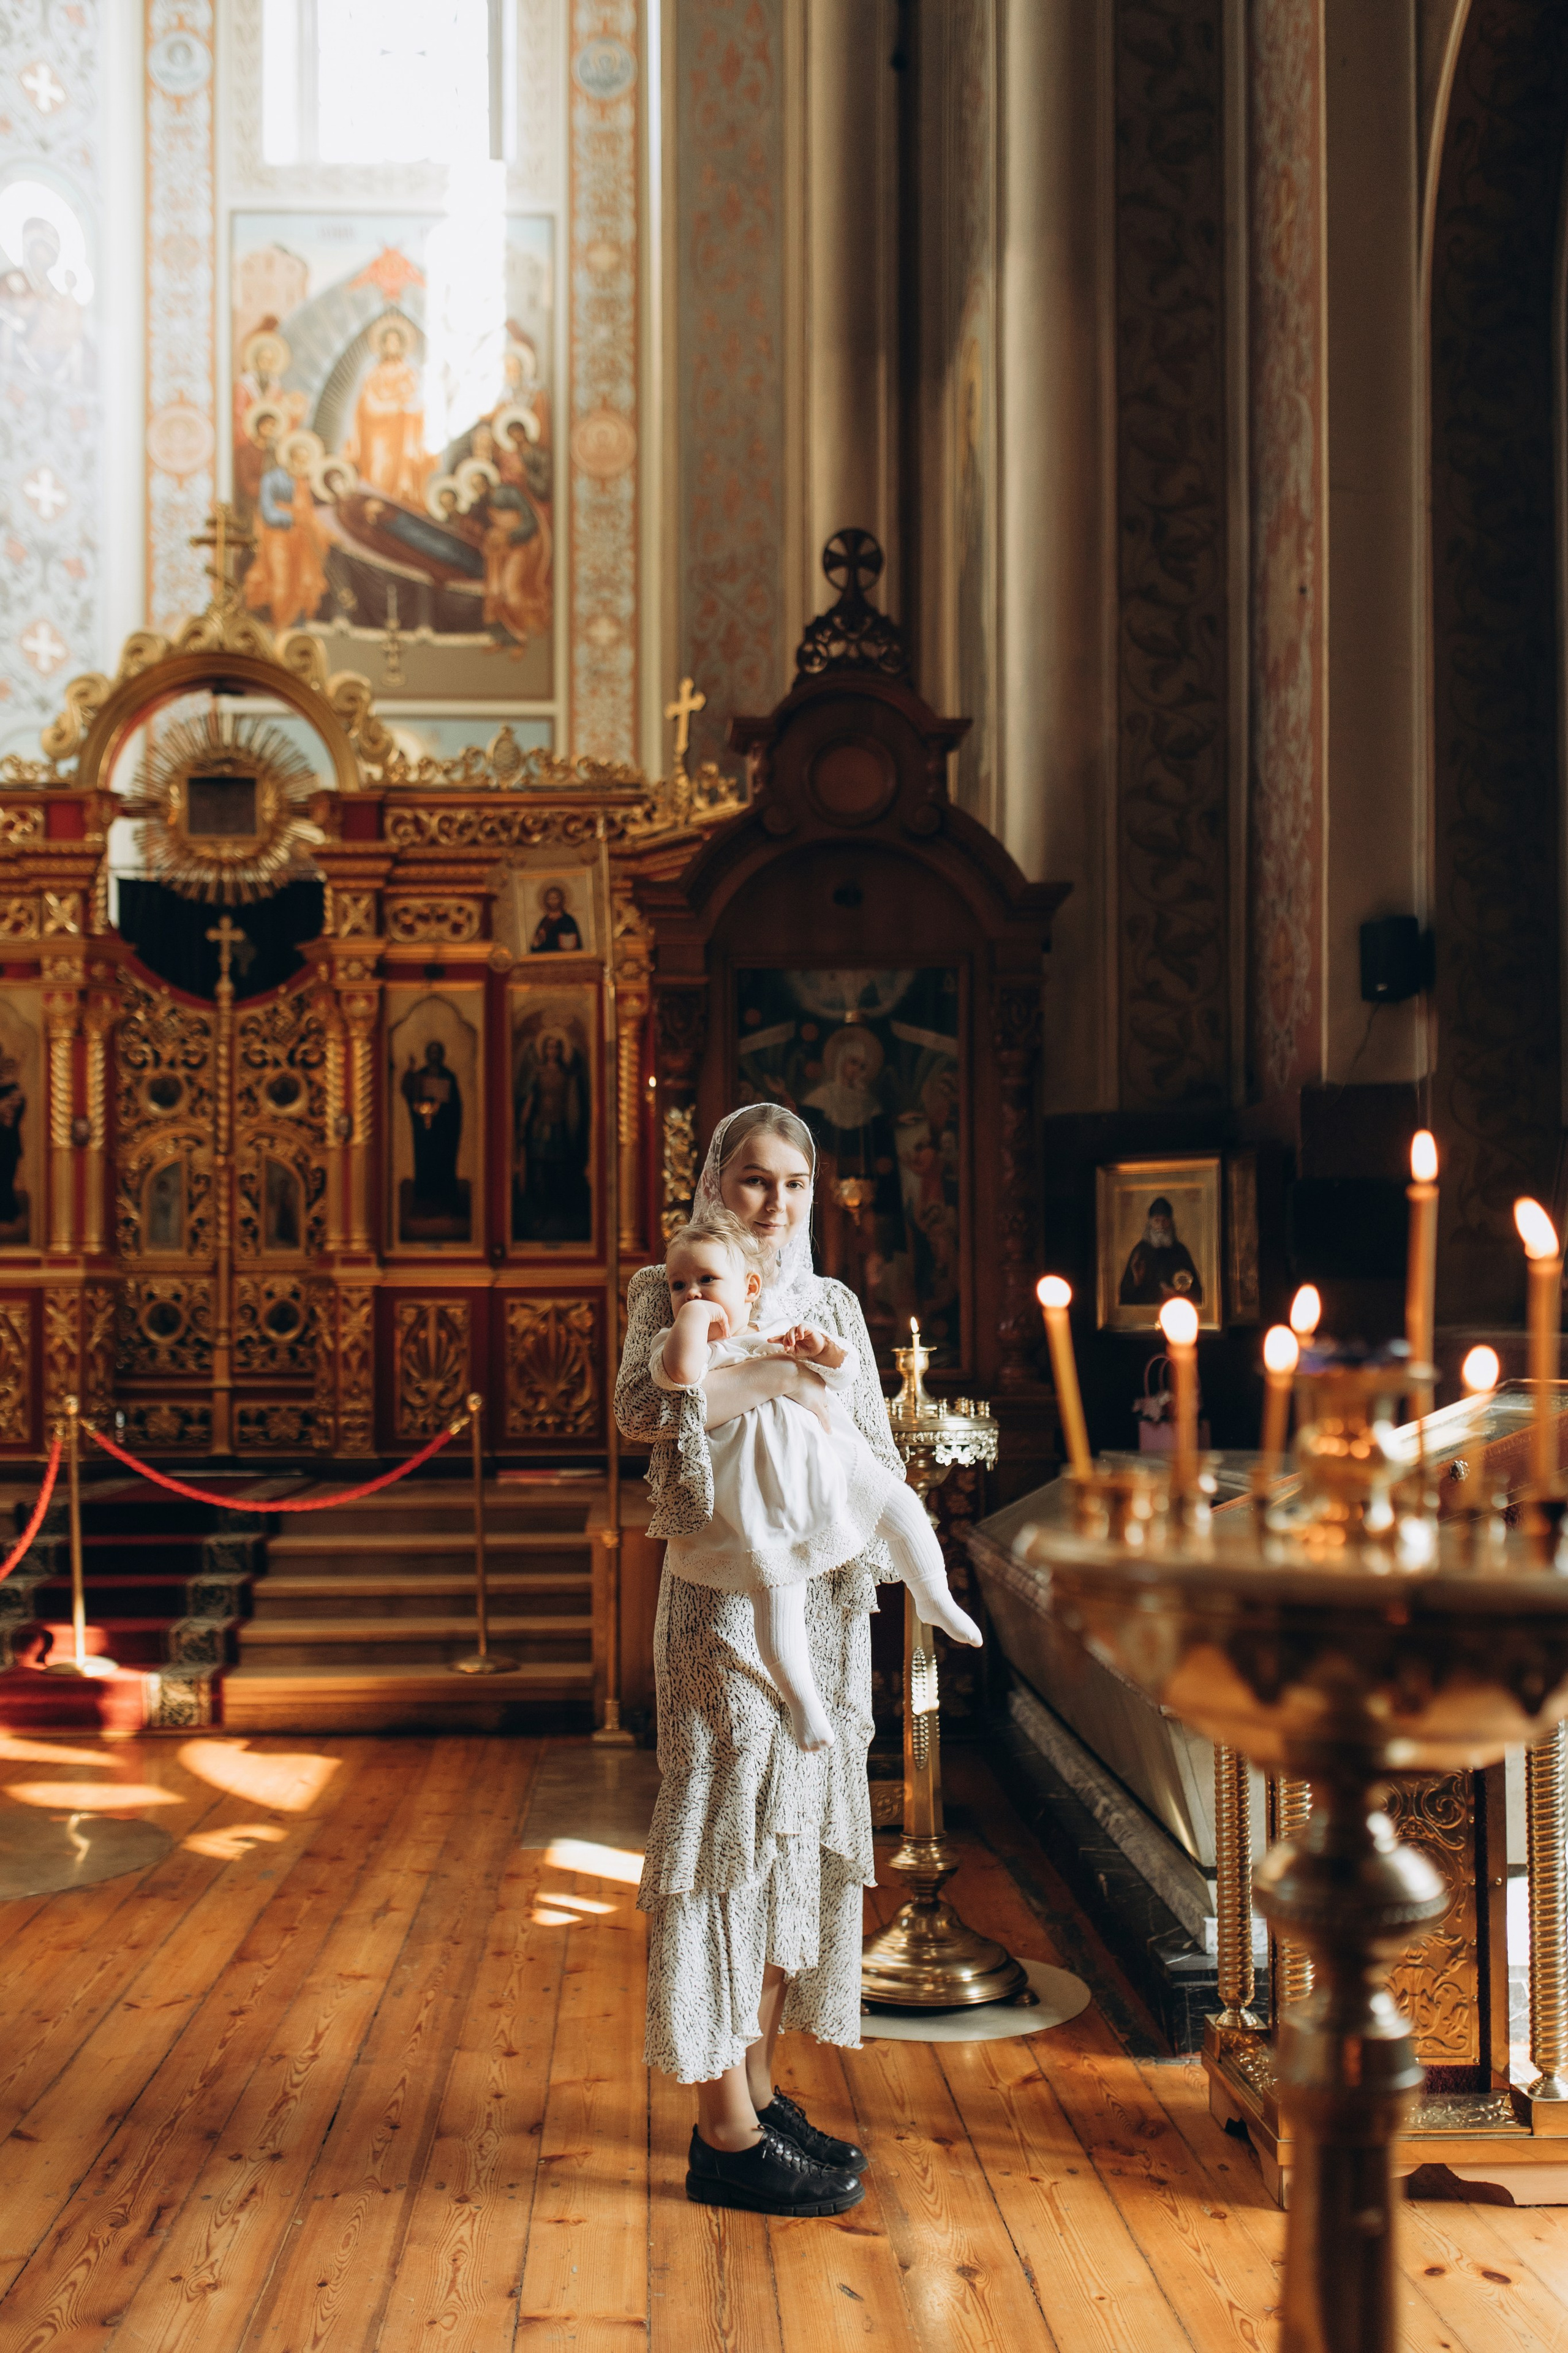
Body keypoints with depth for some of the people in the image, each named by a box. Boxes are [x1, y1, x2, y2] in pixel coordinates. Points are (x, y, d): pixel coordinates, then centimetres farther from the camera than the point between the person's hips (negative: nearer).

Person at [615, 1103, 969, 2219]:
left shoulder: (834, 1303, 15)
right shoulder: (674, 1289, -1)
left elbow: (874, 1449, 14)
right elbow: (642, 1405, -20)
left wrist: (871, 1551, -3)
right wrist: (768, 1377, -21)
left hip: (823, 1597, 6)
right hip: (725, 1598, -6)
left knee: (799, 1833, 10)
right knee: (728, 1834, -5)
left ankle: (759, 2090, 21)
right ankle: (726, 2134, 1)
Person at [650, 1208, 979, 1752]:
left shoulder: (778, 1336, 14)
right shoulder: (681, 1343, -2)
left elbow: (845, 1374, 16)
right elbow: (682, 1373, -28)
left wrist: (820, 1348, -5)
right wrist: (694, 1317, -16)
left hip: (827, 1461, 5)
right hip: (761, 1495, -5)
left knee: (899, 1503, 4)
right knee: (776, 1589, -8)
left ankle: (934, 1599, 24)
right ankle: (800, 1698, 7)